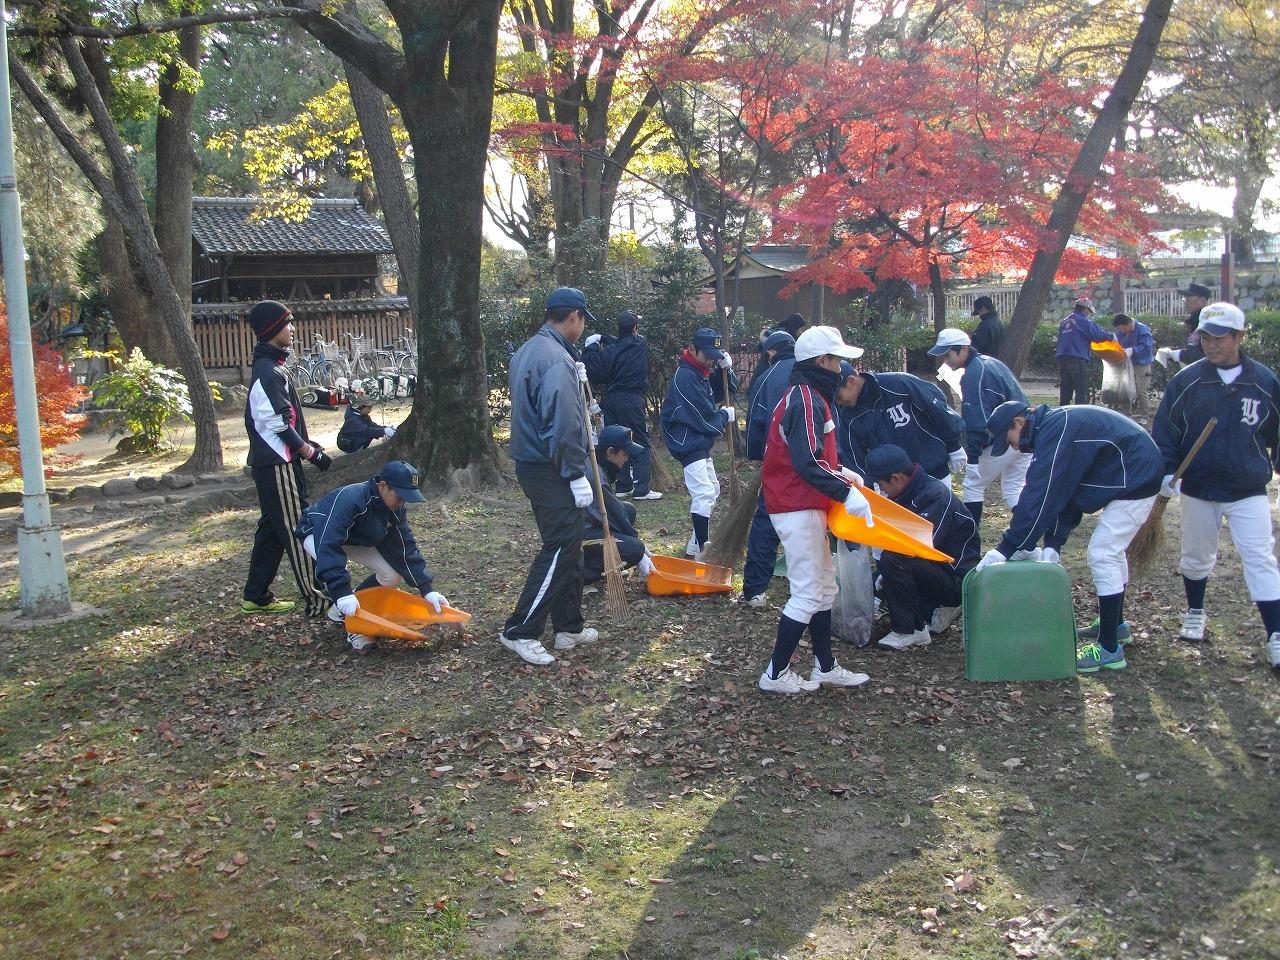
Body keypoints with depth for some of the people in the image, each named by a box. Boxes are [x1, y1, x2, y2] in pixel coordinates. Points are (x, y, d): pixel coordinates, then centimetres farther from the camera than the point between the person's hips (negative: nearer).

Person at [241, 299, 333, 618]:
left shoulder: (267, 367, 16)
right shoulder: (270, 372, -17)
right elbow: (279, 424, -20)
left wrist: (306, 444, 15)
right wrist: (310, 452, -13)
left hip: (269, 463, 10)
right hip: (278, 465, -10)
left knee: (271, 529, 16)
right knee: (297, 531, -6)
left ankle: (256, 597, 23)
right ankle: (315, 599, -2)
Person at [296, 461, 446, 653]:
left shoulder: (396, 509, -18)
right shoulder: (349, 499, -40)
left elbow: (406, 549, -14)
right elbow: (329, 545, -47)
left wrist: (427, 590, -21)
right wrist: (342, 592, -52)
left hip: (354, 540, 6)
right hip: (317, 534, -6)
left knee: (394, 576, -11)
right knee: (336, 563, -38)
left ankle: (342, 608, 6)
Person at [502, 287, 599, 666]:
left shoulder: (527, 351, 13)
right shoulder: (557, 359, -20)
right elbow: (563, 425, -24)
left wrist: (575, 383, 13)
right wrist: (577, 475, -19)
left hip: (531, 462, 10)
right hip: (552, 471, -10)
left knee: (567, 547, 16)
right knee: (559, 549, -4)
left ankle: (569, 627, 24)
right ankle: (520, 631, 0)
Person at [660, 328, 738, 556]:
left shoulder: (702, 372, 9)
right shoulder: (686, 376, -20)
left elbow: (730, 388, 15)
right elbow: (705, 419, -21)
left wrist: (726, 369, -5)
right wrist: (725, 415, -2)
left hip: (699, 442, 11)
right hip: (687, 442, -11)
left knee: (712, 490, 20)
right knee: (704, 494, -17)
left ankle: (696, 544, 30)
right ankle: (703, 552, -15)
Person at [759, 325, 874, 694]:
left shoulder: (805, 395, 15)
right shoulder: (808, 400, -17)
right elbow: (807, 464, -26)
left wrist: (840, 471, 13)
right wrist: (846, 493, -26)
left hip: (804, 507, 11)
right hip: (798, 510, -11)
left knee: (824, 587, 16)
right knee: (808, 593, -4)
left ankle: (825, 668, 25)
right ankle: (776, 674, 4)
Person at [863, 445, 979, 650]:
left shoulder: (936, 495, -22)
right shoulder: (908, 493, 4)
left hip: (957, 578, -10)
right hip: (935, 567, 10)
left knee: (892, 561, -26)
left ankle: (909, 630, -15)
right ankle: (939, 609, 15)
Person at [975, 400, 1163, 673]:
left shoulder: (1056, 430, -23)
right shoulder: (1054, 428, 9)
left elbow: (1040, 496, -28)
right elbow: (1060, 492, 7)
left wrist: (1006, 548, -26)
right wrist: (1054, 543, -3)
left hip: (1135, 480, -11)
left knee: (1103, 555, -10)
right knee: (1111, 551, 22)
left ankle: (1109, 649, -6)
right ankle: (1115, 625, 38)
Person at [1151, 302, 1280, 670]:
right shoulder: (1186, 380, -4)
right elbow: (1165, 430, 0)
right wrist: (1166, 471, -9)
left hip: (1248, 491, -1)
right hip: (1198, 490, 1)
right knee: (1197, 556, 16)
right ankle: (1195, 613, 38)